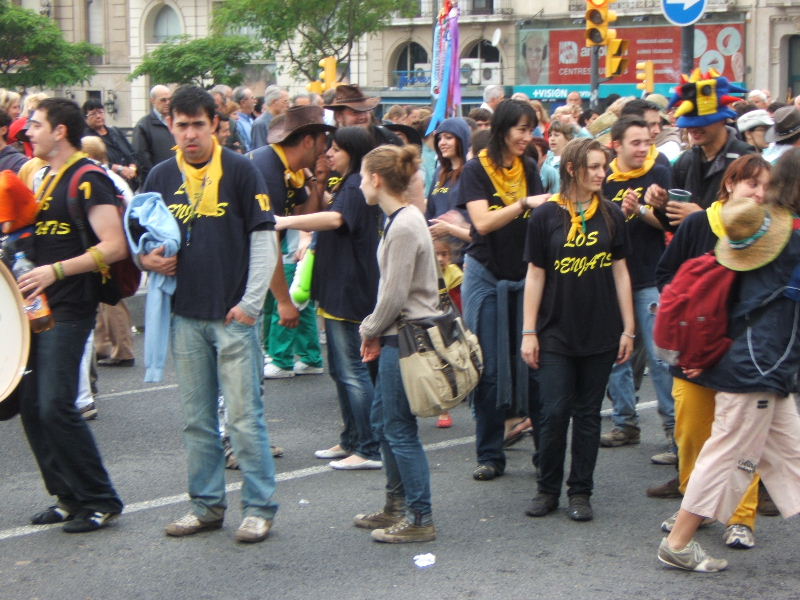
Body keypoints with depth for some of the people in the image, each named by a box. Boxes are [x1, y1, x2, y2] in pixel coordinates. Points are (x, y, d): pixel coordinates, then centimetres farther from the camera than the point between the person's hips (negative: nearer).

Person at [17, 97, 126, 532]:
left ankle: (101, 501, -1)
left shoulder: (87, 180, -12)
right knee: (31, 406, 8)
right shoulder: (44, 179, 16)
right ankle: (69, 497, 18)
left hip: (68, 311, -9)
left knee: (56, 407, -12)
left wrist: (56, 270, -27)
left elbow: (115, 246, -21)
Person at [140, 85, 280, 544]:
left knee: (244, 416, -2)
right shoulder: (161, 177, 8)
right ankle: (207, 504, 21)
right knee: (197, 418, 11)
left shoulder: (240, 170, -5)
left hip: (234, 315, -4)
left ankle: (260, 507, 7)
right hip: (185, 315, 5)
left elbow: (263, 239, -6)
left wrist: (251, 302, -12)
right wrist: (148, 257, -5)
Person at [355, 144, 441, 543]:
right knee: (383, 421, 18)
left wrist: (370, 330, -4)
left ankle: (419, 519, 6)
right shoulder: (400, 219, 12)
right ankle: (397, 506, 28)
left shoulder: (404, 227, -19)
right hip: (398, 334, 10)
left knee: (399, 428, -3)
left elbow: (395, 294, -20)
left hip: (406, 336, -10)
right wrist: (374, 331, 10)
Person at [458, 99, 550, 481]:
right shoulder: (476, 170, -6)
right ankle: (490, 455, 10)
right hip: (487, 278, -3)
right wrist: (525, 204, -25)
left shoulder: (529, 170, 8)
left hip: (526, 277, 3)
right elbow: (482, 222, -17)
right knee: (490, 370, 1)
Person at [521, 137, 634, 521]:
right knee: (553, 413, -4)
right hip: (555, 332, -2)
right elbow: (535, 275, 0)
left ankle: (580, 492, 16)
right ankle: (547, 488, 13)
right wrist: (528, 332, -3)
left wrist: (628, 328, 5)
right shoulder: (546, 216, -2)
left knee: (588, 415, 7)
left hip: (601, 332, 2)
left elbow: (620, 273, 8)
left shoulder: (610, 215, 5)